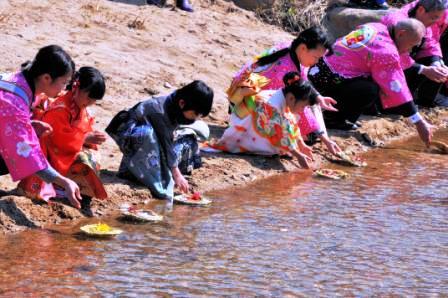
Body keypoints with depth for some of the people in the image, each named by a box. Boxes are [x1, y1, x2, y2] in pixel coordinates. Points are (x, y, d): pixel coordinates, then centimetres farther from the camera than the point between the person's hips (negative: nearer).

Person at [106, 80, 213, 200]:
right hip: (126, 130, -9)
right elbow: (166, 144, -29)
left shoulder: (176, 104, -9)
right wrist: (176, 174, -25)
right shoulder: (161, 111, -33)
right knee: (147, 133, -38)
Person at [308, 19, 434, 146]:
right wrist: (419, 122, -13)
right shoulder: (387, 53, -18)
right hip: (325, 82, -10)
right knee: (371, 90, -26)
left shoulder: (376, 27, 6)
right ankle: (332, 118, -9)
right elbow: (397, 89, -18)